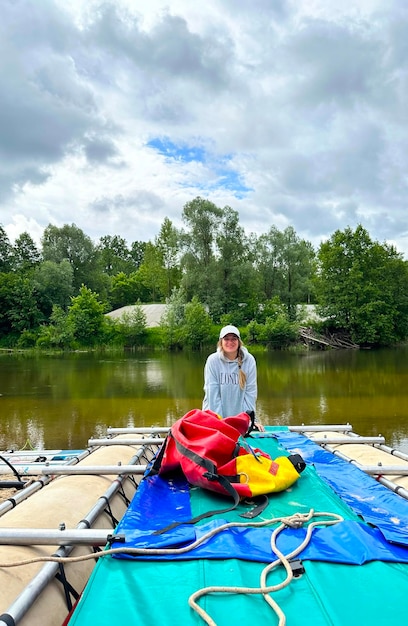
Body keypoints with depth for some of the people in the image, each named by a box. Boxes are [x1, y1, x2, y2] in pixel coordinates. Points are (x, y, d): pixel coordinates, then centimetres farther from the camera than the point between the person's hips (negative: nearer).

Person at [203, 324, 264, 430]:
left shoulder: (249, 360, -7)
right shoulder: (213, 360, -10)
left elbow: (250, 391, -6)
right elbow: (212, 393, -12)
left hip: (239, 416, 1)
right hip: (215, 414, -1)